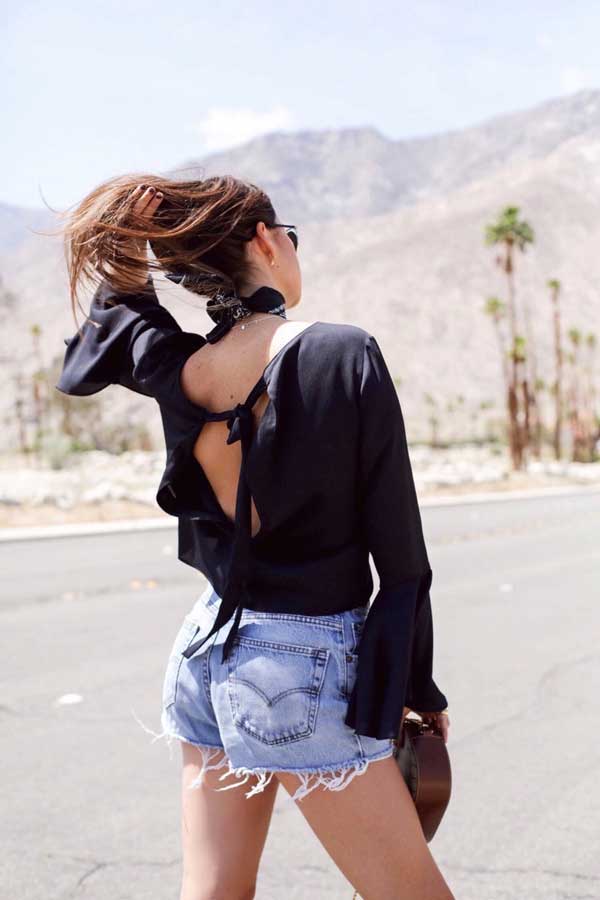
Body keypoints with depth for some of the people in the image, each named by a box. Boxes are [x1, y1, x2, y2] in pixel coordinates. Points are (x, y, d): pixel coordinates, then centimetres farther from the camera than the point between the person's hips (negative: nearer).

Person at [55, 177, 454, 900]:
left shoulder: (175, 371, -2)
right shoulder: (345, 354, -15)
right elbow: (399, 549, -11)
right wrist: (421, 691, -2)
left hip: (207, 652, 6)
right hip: (305, 670, -6)